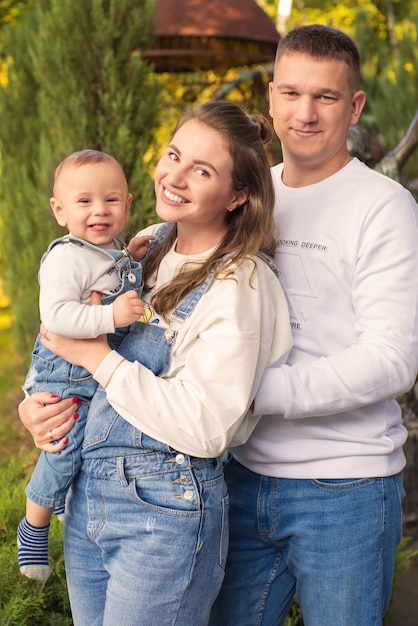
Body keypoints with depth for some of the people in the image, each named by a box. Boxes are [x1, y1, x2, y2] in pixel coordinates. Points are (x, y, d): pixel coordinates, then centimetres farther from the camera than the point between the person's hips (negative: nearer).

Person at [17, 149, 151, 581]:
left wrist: (134, 258, 8)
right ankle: (34, 526, 15)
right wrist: (110, 316, -42)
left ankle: (62, 498, 45)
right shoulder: (68, 258, -21)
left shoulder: (115, 254, 7)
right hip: (66, 374, -9)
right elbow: (56, 314, -33)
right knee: (64, 451, -9)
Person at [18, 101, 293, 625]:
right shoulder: (150, 246, 6)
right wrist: (33, 401, 0)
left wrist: (99, 359, -17)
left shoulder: (240, 287, -17)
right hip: (85, 494, 7)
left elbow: (205, 430, -24)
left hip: (167, 511, -7)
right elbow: (68, 328, 19)